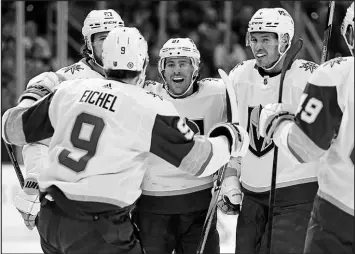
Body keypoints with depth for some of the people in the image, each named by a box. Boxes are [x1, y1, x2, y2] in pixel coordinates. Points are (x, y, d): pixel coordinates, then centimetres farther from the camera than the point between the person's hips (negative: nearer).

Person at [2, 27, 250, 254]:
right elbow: (198, 160, -4)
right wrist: (229, 140, 16)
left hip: (50, 221, 6)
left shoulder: (69, 91, 5)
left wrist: (32, 96, 36)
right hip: (98, 230, -6)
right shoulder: (151, 108, -8)